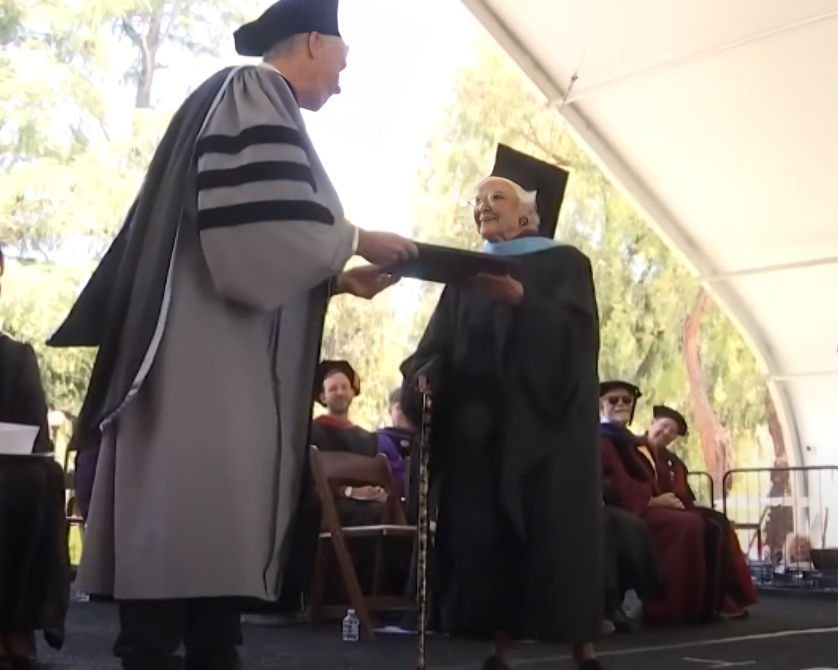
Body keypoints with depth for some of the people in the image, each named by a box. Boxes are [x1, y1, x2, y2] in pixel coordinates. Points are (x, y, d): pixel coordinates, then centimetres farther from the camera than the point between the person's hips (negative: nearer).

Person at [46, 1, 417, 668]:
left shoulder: (254, 104, 26)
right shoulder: (254, 95, -3)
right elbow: (267, 224, -18)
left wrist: (339, 280, 15)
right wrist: (357, 241, -4)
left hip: (229, 360, 10)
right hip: (210, 353, -10)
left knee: (213, 533, 6)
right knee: (189, 527, -11)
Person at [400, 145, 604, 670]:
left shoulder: (564, 263, 4)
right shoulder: (466, 276, 18)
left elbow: (575, 330, -13)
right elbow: (440, 342, 8)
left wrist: (518, 298, -28)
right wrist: (424, 374, -13)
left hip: (543, 422, -4)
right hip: (476, 424, 4)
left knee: (556, 532, -5)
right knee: (485, 535, 0)